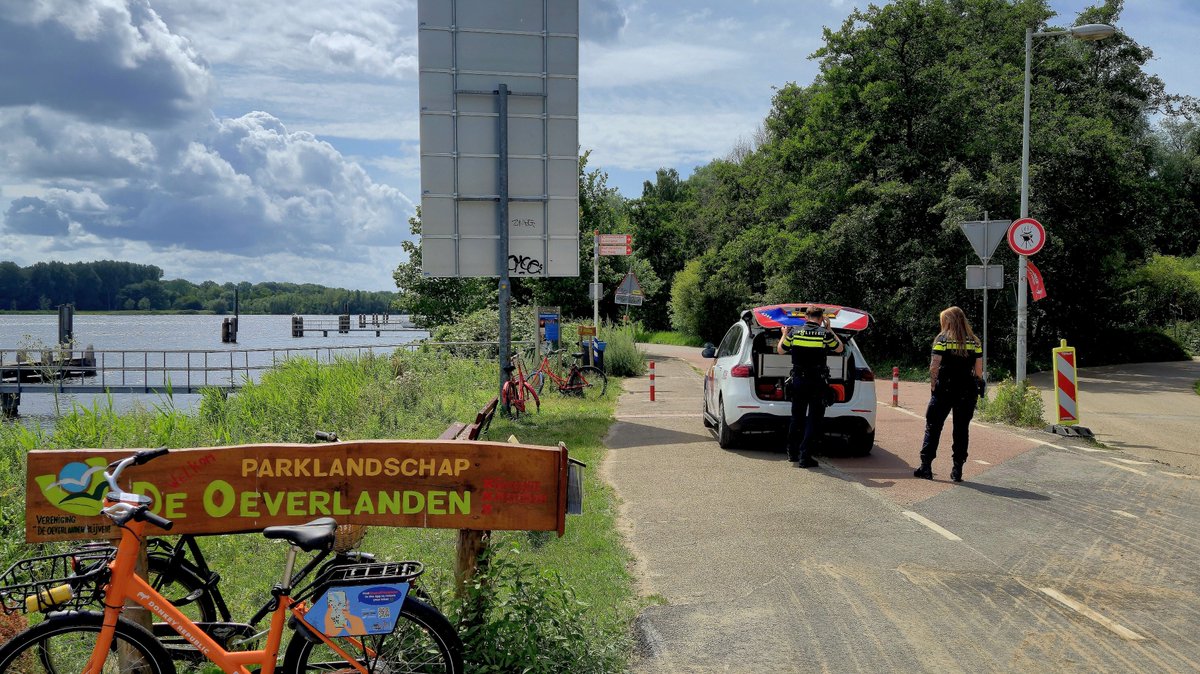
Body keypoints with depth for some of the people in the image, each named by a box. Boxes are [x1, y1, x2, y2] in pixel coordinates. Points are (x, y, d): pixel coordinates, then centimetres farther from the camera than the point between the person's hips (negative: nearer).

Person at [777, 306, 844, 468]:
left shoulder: (794, 332, -3)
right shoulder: (825, 334, -8)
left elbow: (780, 350, 11)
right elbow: (840, 348, 10)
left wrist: (784, 334, 27)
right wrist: (829, 329, 15)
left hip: (798, 380, 3)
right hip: (818, 382, -3)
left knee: (796, 418, 17)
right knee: (813, 420, 2)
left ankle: (792, 453, 26)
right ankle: (805, 457, -2)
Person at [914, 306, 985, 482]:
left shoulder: (942, 339, -3)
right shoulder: (974, 342, 6)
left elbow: (934, 366, -10)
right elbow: (979, 370, 3)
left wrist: (933, 385, -2)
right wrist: (978, 386, 13)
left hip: (944, 390, -3)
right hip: (967, 391, 3)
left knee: (933, 427, 6)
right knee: (961, 430, 8)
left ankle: (926, 466, 4)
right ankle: (957, 470, 8)